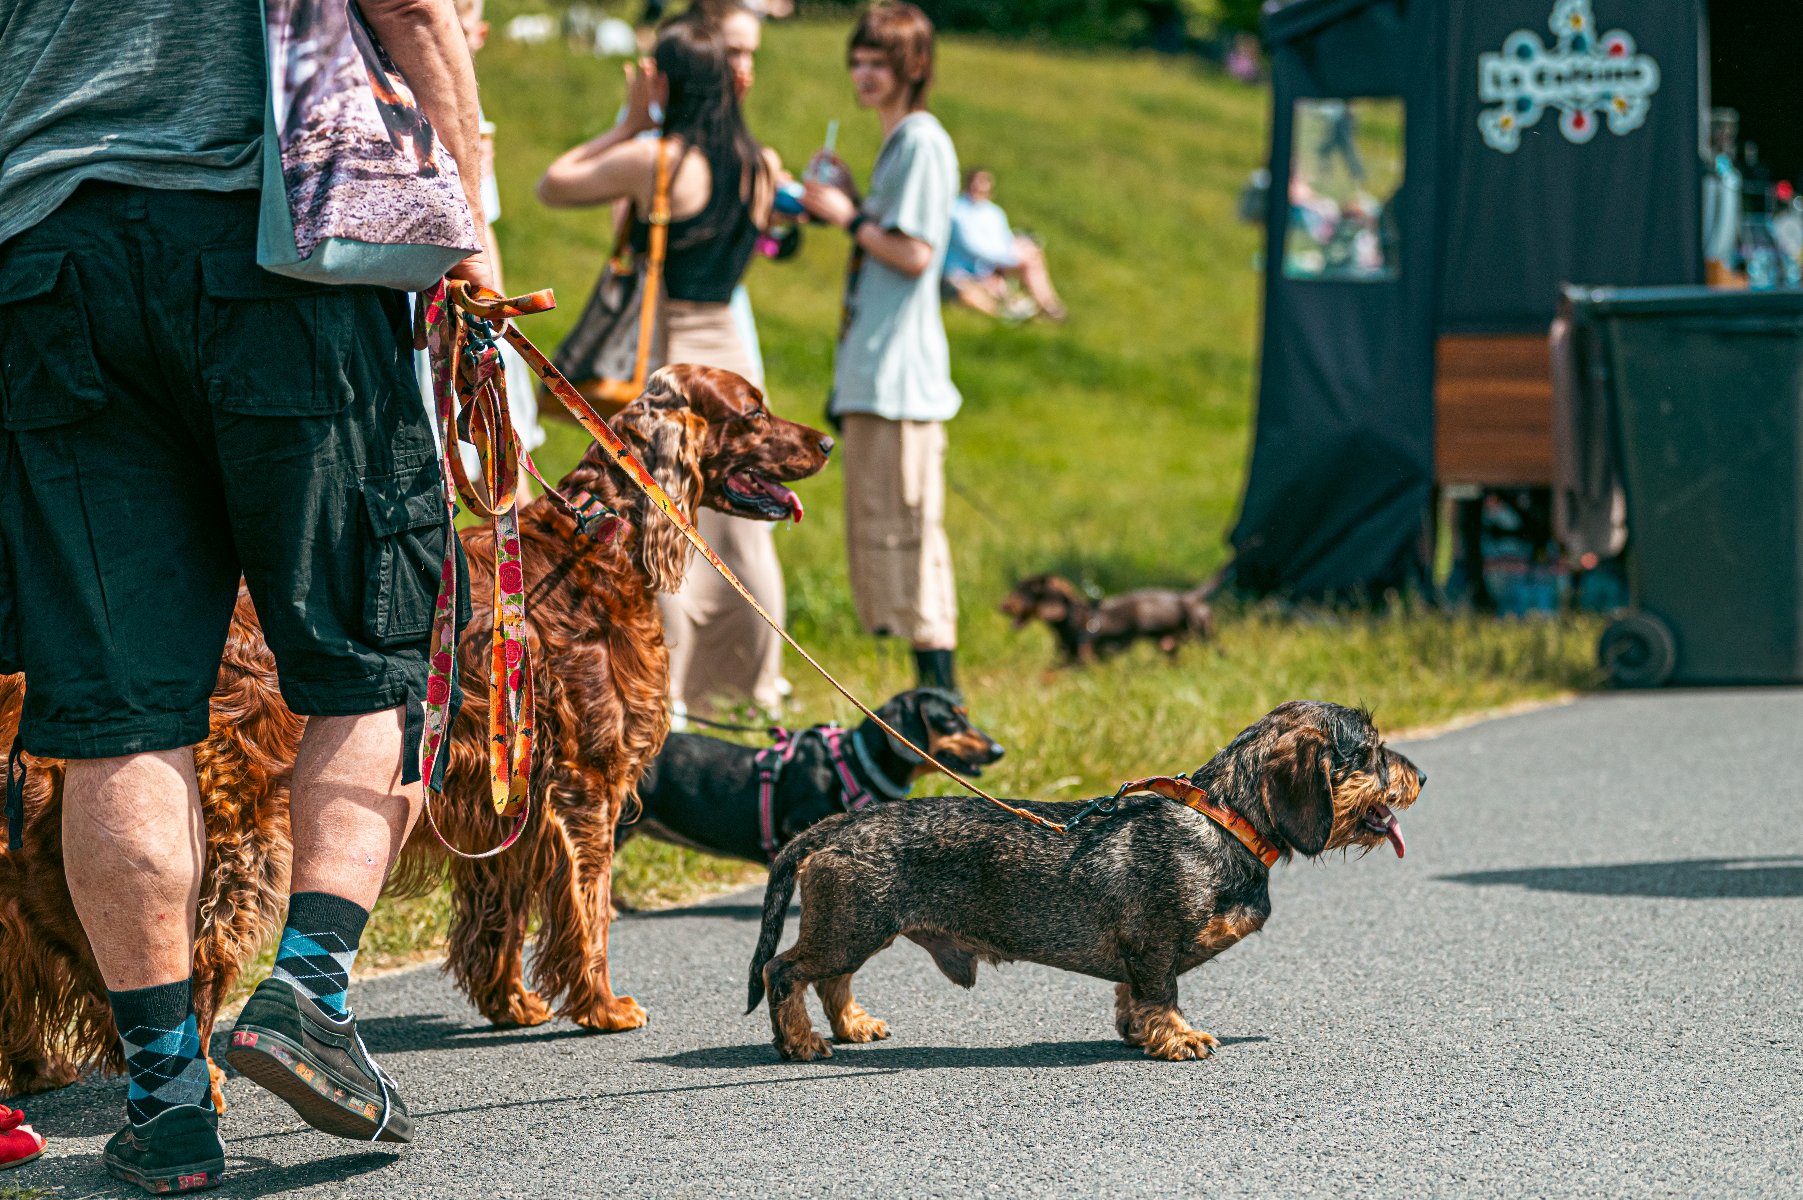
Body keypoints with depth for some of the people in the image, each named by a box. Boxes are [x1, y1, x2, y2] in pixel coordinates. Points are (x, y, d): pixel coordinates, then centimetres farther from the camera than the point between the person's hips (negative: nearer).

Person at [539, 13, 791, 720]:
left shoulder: (654, 160, -13)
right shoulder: (761, 168, 3)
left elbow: (554, 185, -1)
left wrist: (631, 123, 5)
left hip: (666, 362, -6)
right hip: (729, 351, 6)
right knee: (741, 529, 14)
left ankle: (665, 693, 1)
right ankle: (758, 685, 22)